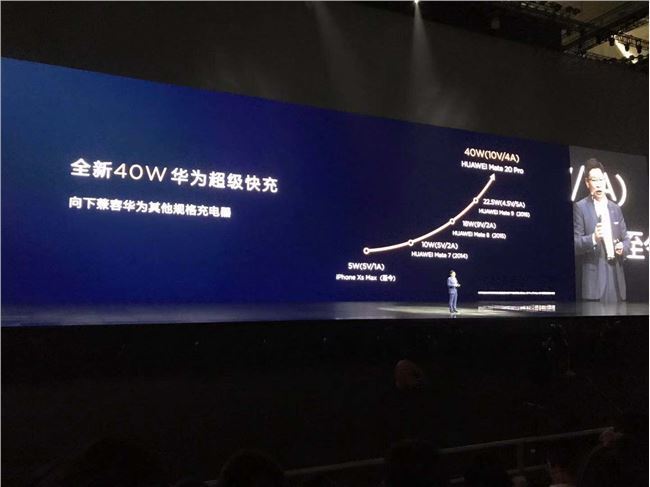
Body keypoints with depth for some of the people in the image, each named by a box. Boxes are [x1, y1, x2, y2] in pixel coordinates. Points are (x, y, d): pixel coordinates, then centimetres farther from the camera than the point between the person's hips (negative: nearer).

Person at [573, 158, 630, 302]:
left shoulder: (615, 208, 17)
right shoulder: (580, 207, -1)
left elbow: (625, 238, 19)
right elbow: (575, 244, -6)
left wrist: (623, 248, -4)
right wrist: (593, 238, -24)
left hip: (616, 276, 5)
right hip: (594, 277, -5)